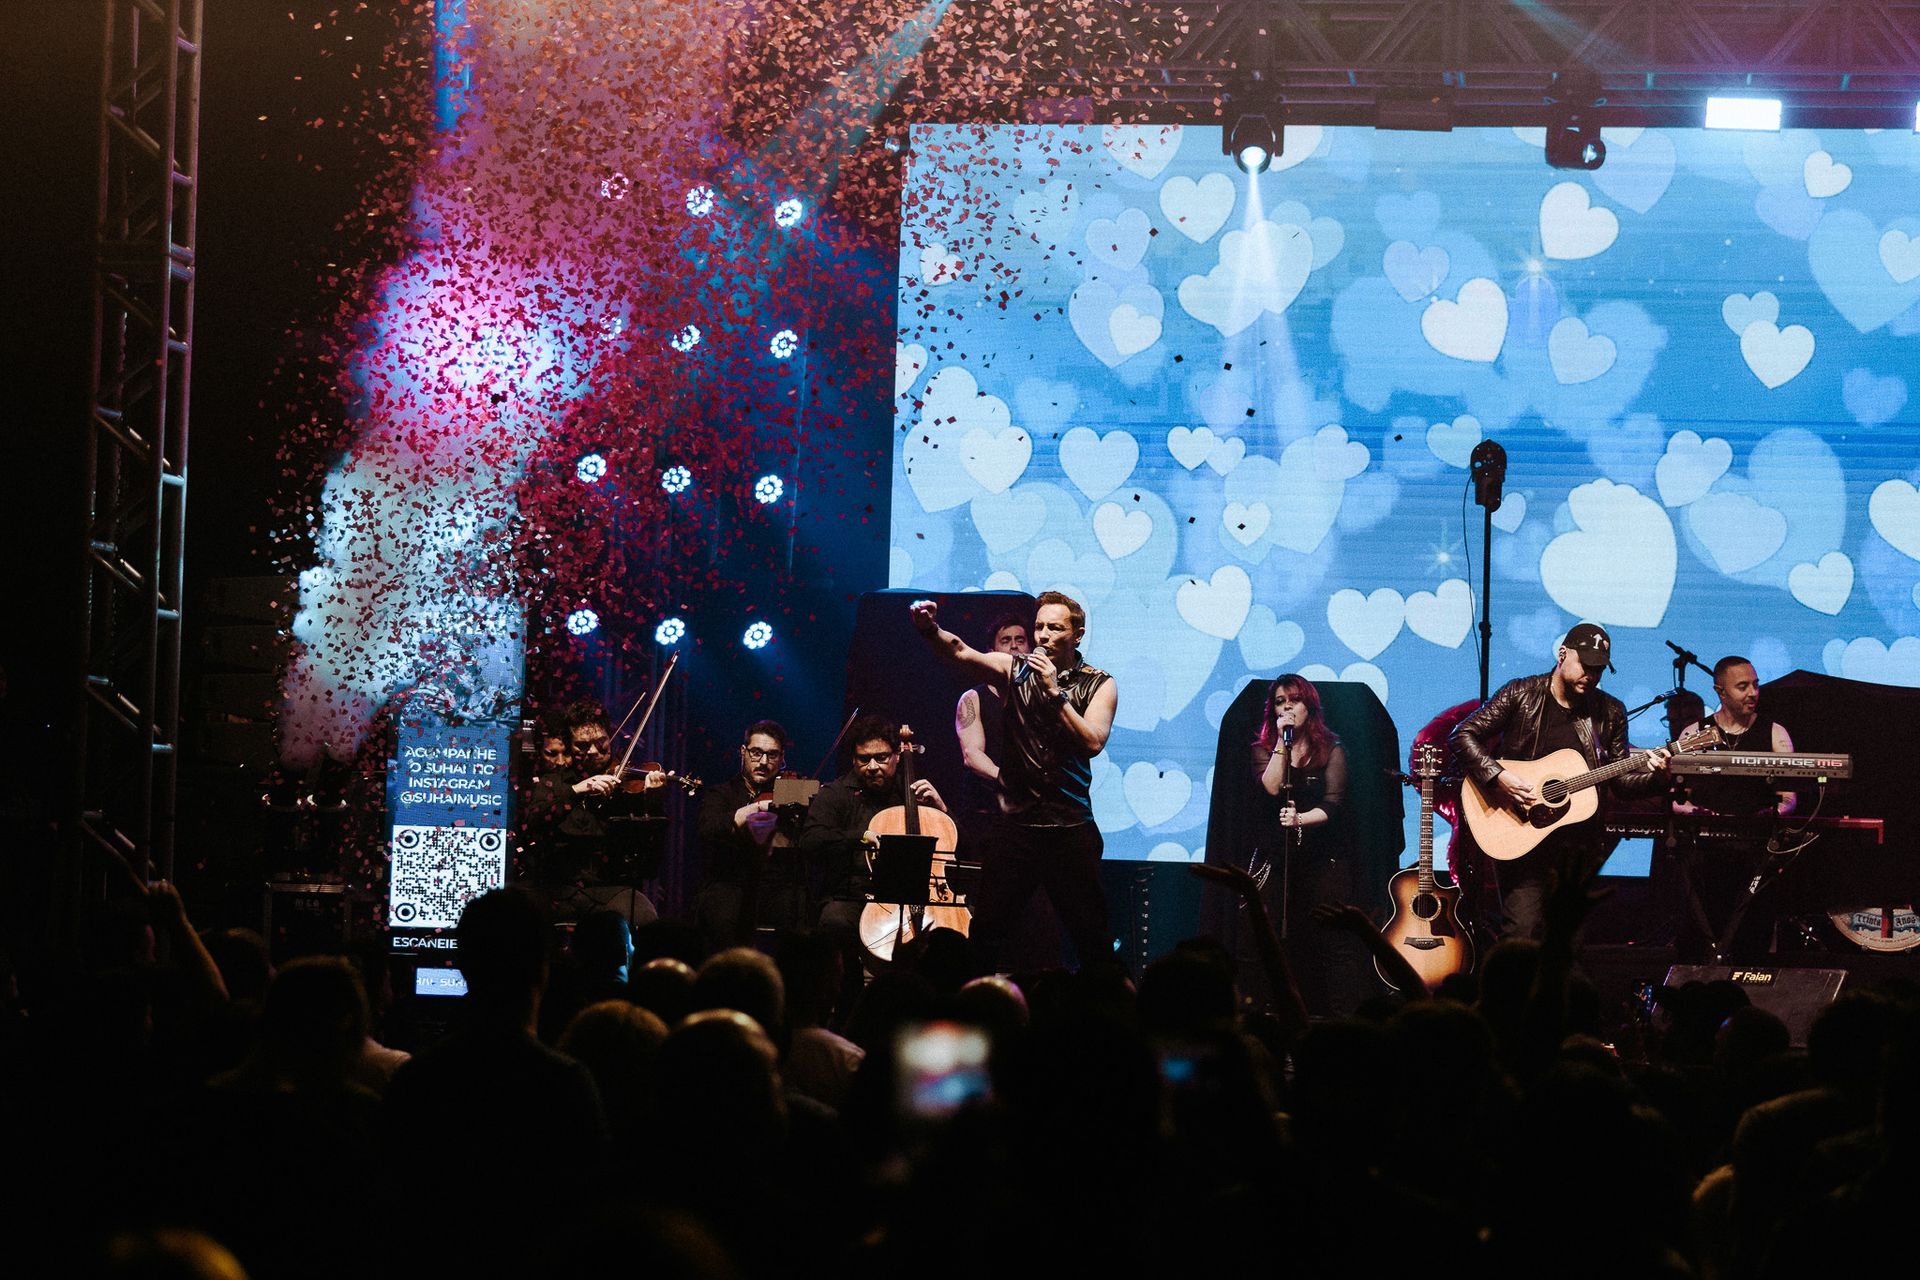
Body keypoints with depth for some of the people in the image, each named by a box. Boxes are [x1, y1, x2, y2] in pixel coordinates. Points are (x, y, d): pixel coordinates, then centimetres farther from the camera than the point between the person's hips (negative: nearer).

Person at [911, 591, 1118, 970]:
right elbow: (960, 652, -10)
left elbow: (1092, 742, -12)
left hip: (1070, 828, -1)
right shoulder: (1014, 670, 5)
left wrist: (1055, 692, -16)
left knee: (1091, 937, 4)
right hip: (1016, 826, 1)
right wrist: (930, 629, -30)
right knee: (984, 932, -3)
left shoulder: (1098, 685, 3)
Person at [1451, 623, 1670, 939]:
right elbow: (1464, 735, -4)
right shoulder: (1520, 694, -1)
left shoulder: (1609, 712, 8)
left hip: (1579, 841, 4)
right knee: (1523, 930, -16)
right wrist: (1497, 777, -17)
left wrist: (1655, 777, -11)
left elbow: (1620, 780, 9)